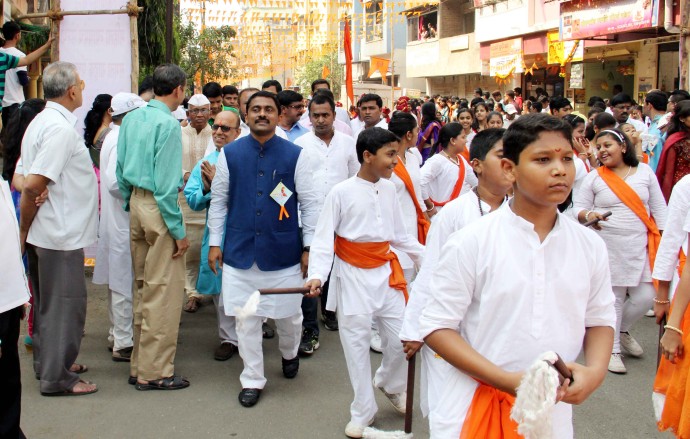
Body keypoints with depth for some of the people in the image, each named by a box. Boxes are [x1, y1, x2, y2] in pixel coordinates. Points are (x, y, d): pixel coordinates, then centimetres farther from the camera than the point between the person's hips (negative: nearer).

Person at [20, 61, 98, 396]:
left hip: (43, 233, 10)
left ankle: (48, 364, 32)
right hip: (61, 233, -10)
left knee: (47, 301, 19)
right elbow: (33, 185, -24)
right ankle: (57, 378, 8)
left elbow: (26, 178, 15)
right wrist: (24, 230, -12)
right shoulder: (61, 128, -19)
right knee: (65, 303, 0)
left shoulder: (40, 122, 11)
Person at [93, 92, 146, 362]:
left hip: (115, 219, 10)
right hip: (123, 221, -10)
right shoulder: (122, 141, -18)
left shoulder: (113, 137, 14)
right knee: (125, 282, -4)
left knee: (119, 280, 17)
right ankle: (123, 343, 3)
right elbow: (115, 181, -27)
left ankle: (116, 334, 27)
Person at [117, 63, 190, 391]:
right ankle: (154, 372, 5)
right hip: (158, 207, -9)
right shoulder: (168, 124, -15)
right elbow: (166, 184, -18)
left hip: (136, 203, 9)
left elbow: (121, 169, 13)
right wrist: (178, 231, -14)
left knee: (143, 287, 16)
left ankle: (140, 364, 25)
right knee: (164, 290, -1)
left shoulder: (132, 118, 8)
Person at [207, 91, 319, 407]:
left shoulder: (295, 155, -3)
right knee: (246, 319, 6)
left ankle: (289, 353, 44)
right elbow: (219, 200, 8)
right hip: (240, 251, 1)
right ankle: (252, 380, 23)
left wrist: (309, 247, 0)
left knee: (288, 315, 12)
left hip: (283, 251, -1)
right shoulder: (229, 154, 1)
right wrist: (214, 243, 5)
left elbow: (309, 203, 1)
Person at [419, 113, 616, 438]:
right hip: (474, 411, -3)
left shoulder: (589, 246, 0)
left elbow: (599, 319, 10)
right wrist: (507, 380, -19)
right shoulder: (472, 242, -11)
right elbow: (437, 326, -10)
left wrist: (595, 371, -10)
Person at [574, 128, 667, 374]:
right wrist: (589, 215, -21)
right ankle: (611, 349, 16)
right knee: (613, 298, 2)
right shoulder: (594, 178, 0)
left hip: (640, 246, 2)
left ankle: (622, 330, 29)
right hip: (608, 247, -2)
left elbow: (659, 208, 8)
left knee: (645, 296, 0)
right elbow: (578, 208, 1)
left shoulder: (644, 171, 5)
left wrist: (664, 238, 3)